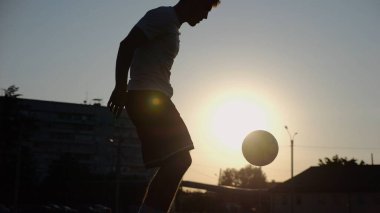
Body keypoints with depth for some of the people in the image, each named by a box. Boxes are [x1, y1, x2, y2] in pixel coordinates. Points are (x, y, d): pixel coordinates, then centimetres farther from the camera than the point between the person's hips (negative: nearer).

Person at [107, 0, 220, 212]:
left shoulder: (172, 27, 25)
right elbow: (127, 45, -15)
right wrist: (121, 88, -21)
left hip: (154, 99, 10)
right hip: (147, 97, -10)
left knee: (177, 161, 6)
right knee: (178, 160, -16)